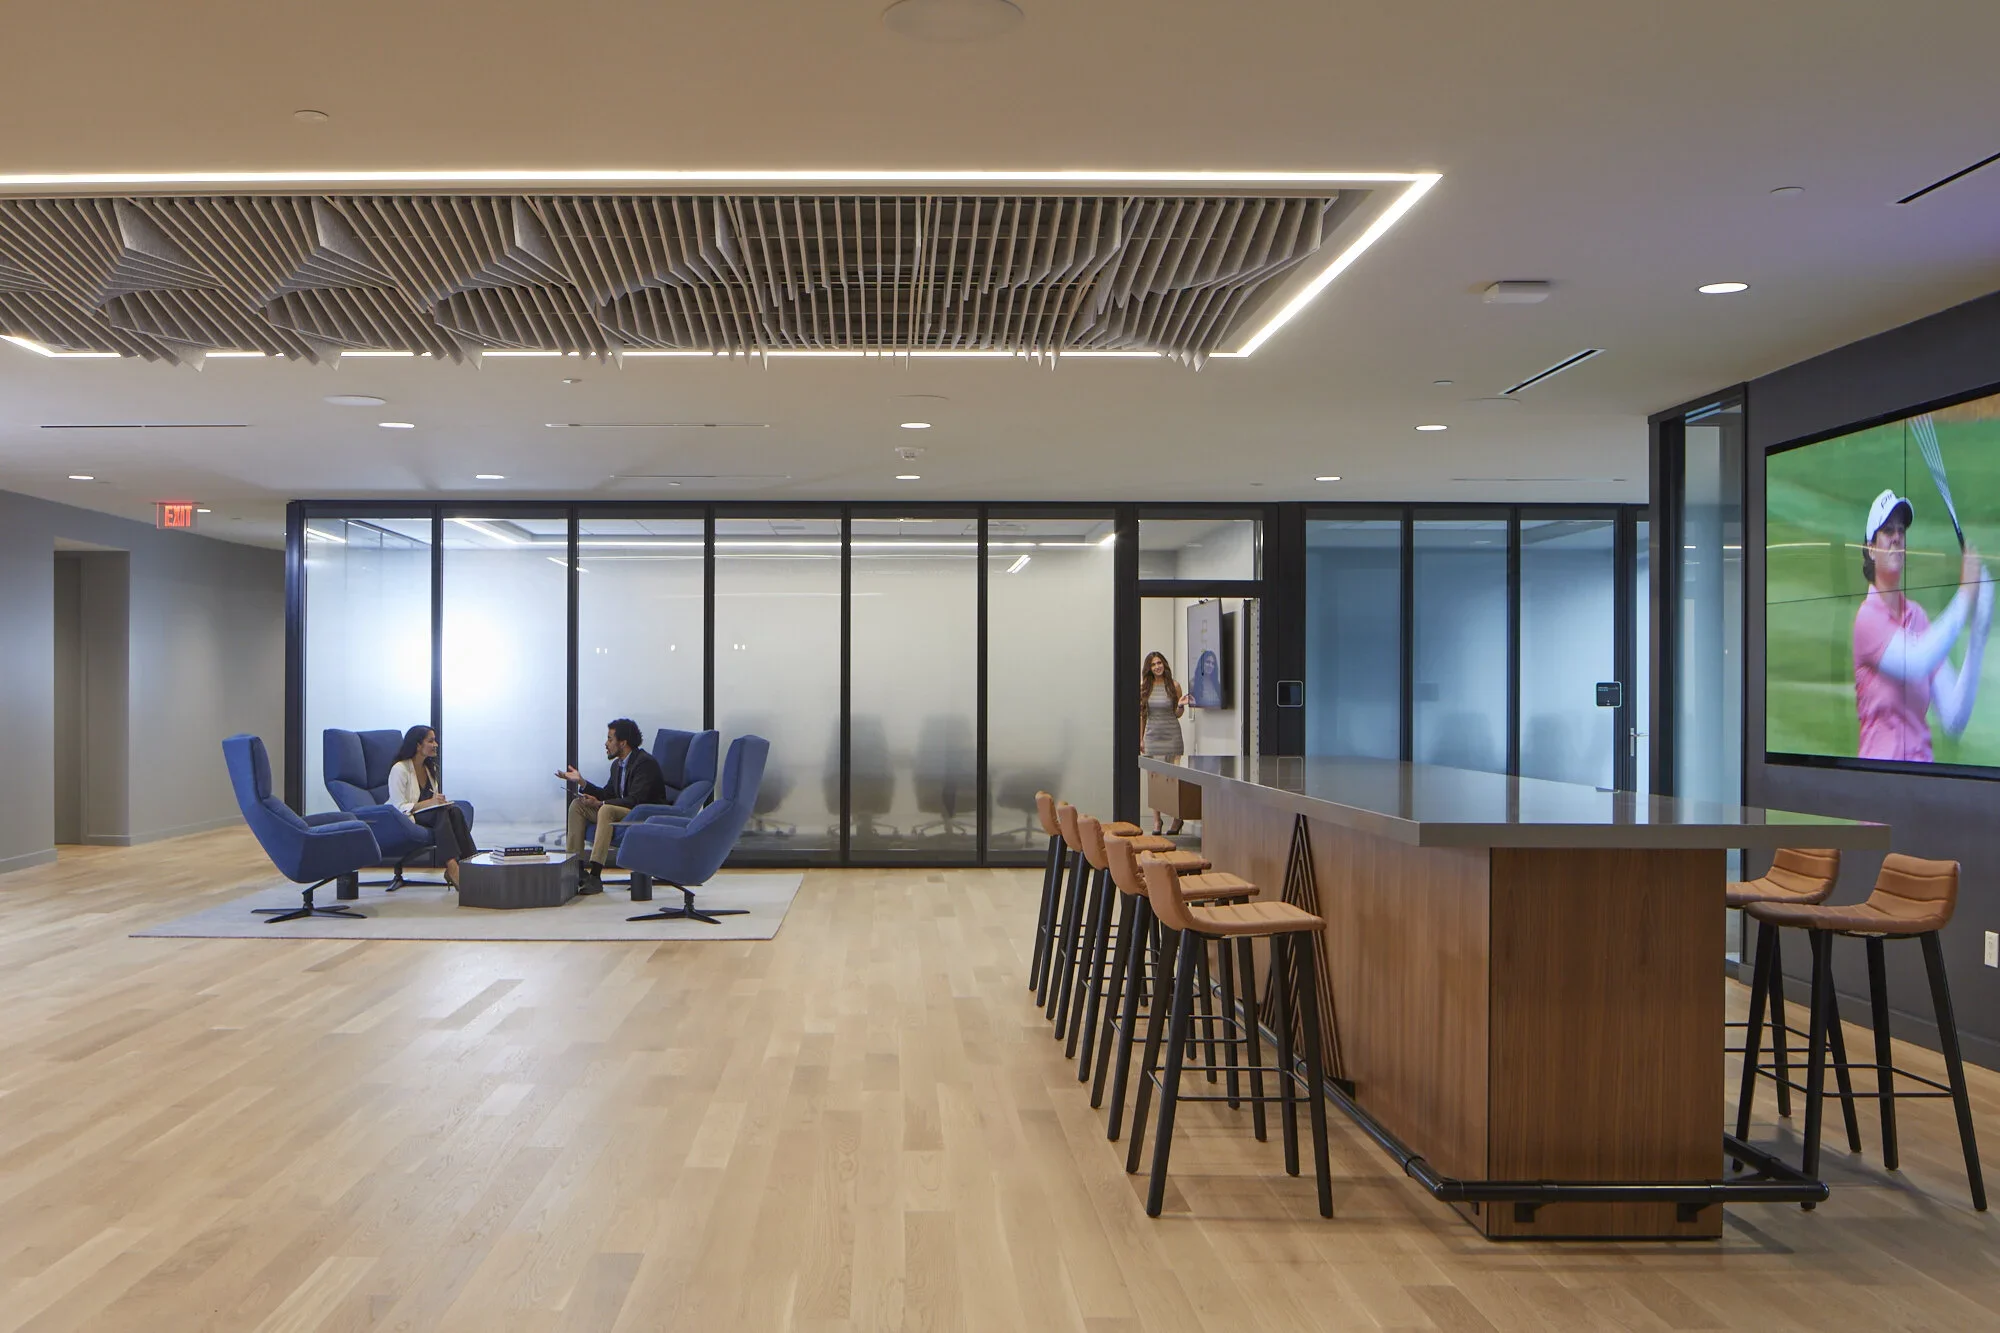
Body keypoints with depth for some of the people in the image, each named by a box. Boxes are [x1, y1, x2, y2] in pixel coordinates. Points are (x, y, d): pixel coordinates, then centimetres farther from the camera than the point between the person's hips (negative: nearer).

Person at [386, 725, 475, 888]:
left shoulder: (430, 768, 13)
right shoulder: (399, 769, -11)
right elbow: (400, 808, -17)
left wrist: (439, 800, -3)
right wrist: (429, 802, -26)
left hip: (429, 813, 7)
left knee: (455, 810, -25)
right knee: (442, 812, -34)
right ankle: (452, 867, -43)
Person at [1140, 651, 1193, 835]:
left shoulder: (1174, 685, 1)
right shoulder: (1145, 687, 5)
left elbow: (1177, 714, 7)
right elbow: (1142, 715, 9)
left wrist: (1181, 705, -14)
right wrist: (1140, 738, 6)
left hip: (1171, 734, -2)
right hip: (1152, 735, 2)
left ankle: (1177, 818, 8)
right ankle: (1156, 820, 6)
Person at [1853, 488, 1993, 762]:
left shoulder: (1919, 616, 8)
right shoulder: (1867, 616, -4)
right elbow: (1916, 663, -24)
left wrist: (1977, 635, -7)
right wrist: (1965, 596, -16)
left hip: (1921, 762, 4)